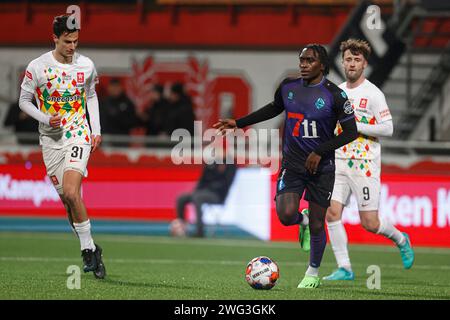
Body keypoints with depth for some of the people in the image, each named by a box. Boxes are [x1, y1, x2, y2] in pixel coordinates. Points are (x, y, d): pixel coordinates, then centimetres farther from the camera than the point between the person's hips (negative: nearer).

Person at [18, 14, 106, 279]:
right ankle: (91, 249, 18)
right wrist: (46, 119, -15)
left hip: (79, 134, -1)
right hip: (51, 139, 1)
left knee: (71, 192, -21)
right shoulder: (37, 67, -7)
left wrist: (96, 130, 10)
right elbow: (24, 101, 1)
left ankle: (88, 249, -12)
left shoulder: (86, 65, 0)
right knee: (68, 200, 3)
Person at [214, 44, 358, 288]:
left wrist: (320, 152, -16)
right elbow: (274, 108, 22)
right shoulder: (288, 87, 1)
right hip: (292, 164, 2)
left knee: (317, 224, 3)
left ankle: (313, 274, 26)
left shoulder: (334, 95, -11)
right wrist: (239, 123, 18)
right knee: (286, 215, -19)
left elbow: (351, 131, -9)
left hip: (321, 167, -2)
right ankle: (303, 221, 19)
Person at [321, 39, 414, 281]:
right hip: (339, 162, 6)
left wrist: (356, 126, -17)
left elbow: (387, 128, -13)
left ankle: (401, 240, 27)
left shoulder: (373, 94, -8)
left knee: (369, 223, -4)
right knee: (332, 213, -10)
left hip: (365, 164, -5)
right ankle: (344, 268, -5)